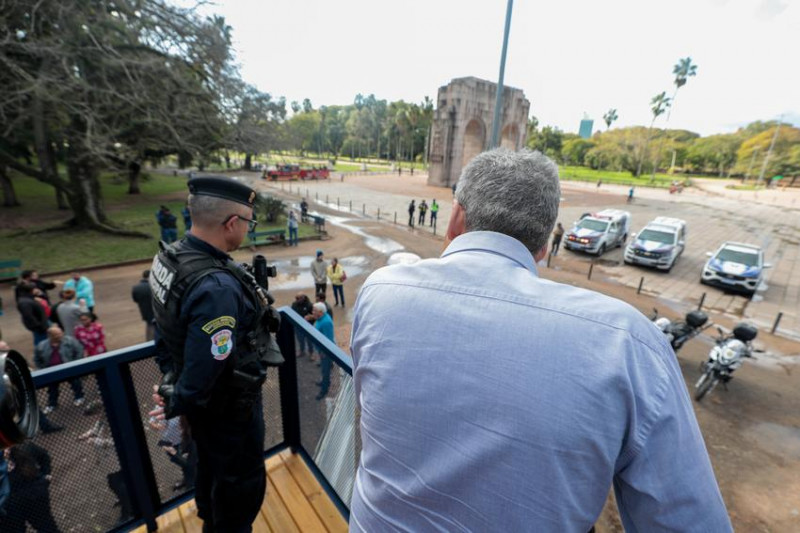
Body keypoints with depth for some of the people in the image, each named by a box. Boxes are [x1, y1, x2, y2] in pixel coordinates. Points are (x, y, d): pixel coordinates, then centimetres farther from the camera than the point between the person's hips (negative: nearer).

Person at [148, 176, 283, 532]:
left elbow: (167, 328, 4)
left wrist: (169, 379, 12)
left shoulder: (169, 257, -7)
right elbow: (203, 371, -31)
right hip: (229, 406, -9)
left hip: (205, 399, 9)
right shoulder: (218, 287, -37)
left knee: (212, 466, 32)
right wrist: (176, 406, -11)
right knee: (242, 482, 18)